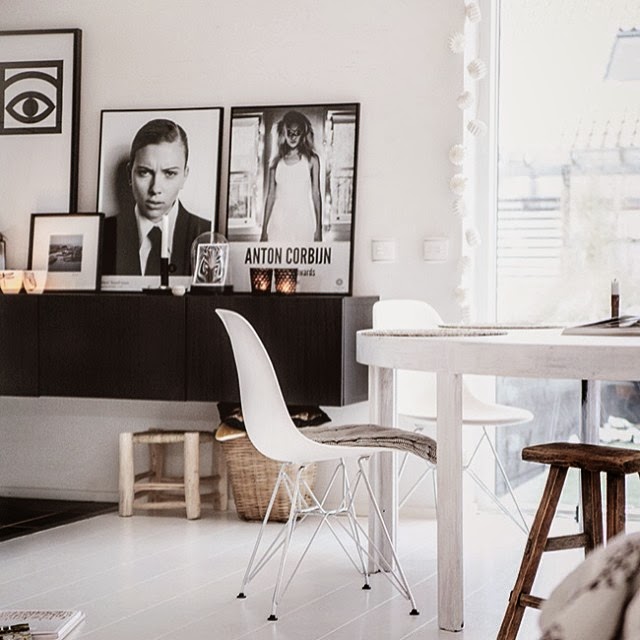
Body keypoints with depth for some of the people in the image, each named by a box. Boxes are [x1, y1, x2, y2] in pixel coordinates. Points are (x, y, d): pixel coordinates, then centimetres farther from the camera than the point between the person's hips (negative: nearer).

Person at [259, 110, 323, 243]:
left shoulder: (311, 160, 5)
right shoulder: (276, 163, 11)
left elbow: (316, 194, 5)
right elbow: (270, 196, 12)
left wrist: (318, 229, 0)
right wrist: (264, 231, 9)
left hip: (303, 222, -2)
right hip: (278, 223, 2)